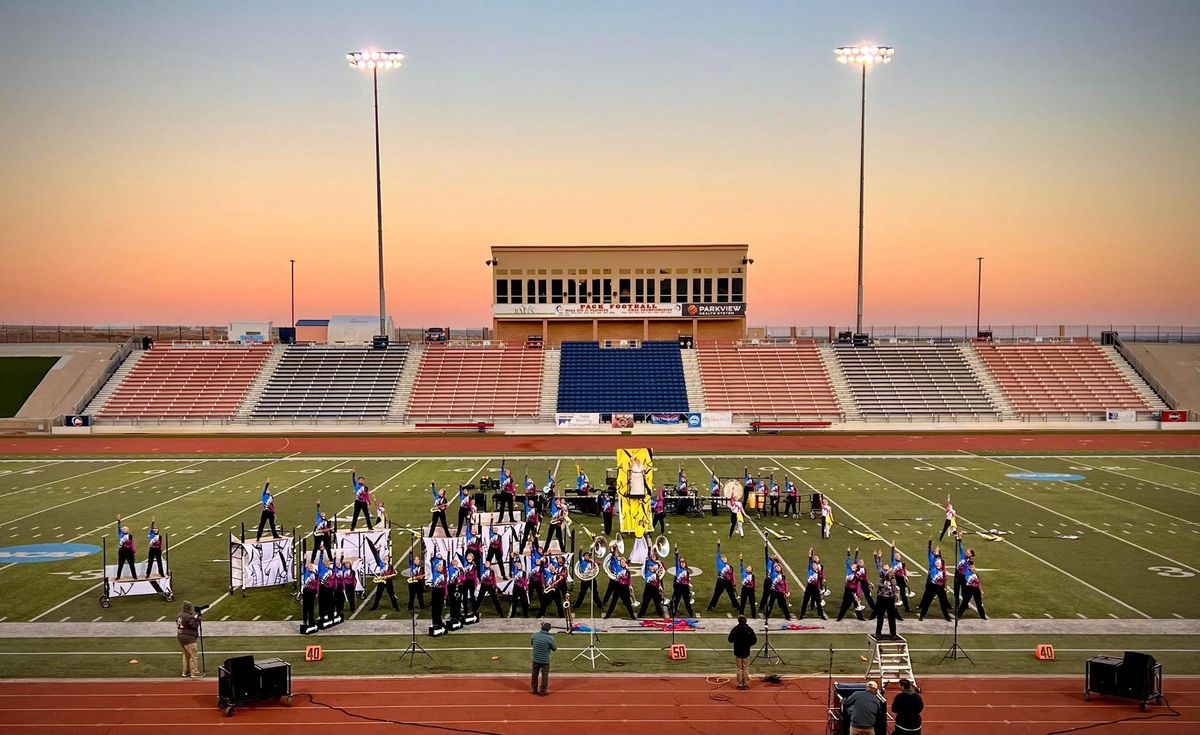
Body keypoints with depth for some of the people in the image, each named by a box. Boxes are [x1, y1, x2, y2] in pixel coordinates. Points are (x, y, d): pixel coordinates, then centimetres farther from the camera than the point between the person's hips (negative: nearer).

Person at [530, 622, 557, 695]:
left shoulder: (535, 635, -10)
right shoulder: (550, 638, -21)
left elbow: (531, 643, 9)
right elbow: (554, 648, -8)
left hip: (536, 659, 4)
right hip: (545, 660, -4)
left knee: (535, 674, 17)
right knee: (545, 675, 10)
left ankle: (534, 689, 28)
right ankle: (543, 690, 13)